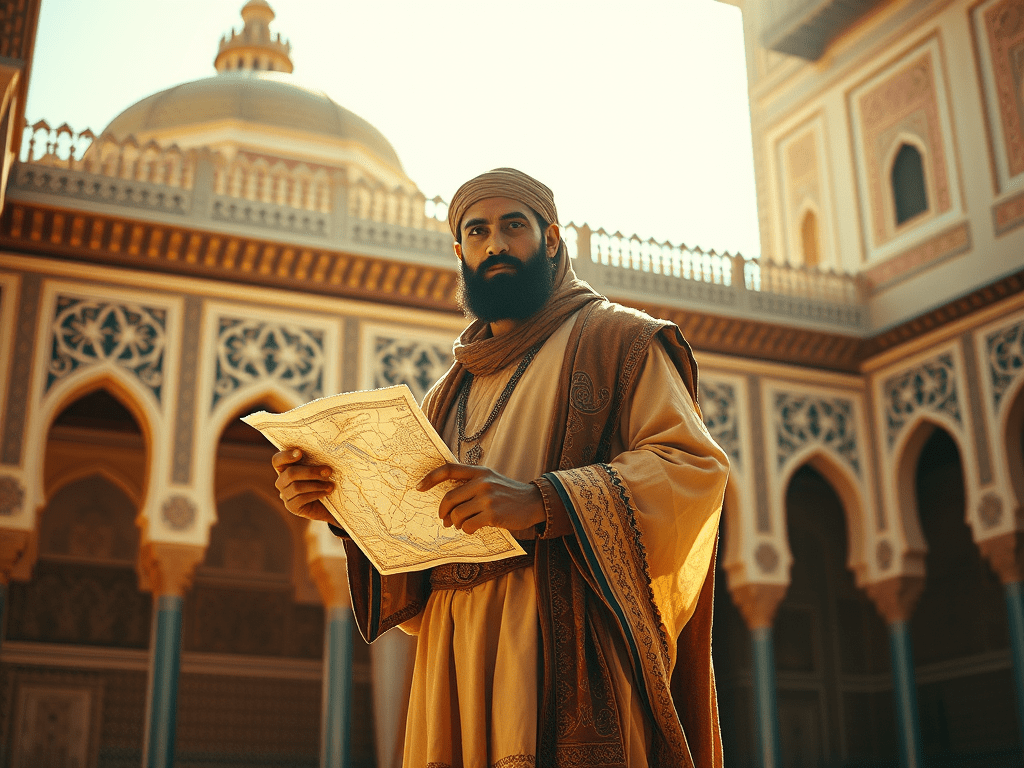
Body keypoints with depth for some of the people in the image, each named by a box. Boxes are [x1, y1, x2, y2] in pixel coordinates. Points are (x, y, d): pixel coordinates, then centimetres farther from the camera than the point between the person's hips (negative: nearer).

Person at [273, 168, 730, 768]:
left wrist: (542, 502, -21)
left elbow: (694, 466, -8)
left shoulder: (616, 338, 7)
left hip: (569, 642, -4)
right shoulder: (448, 396, 23)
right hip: (457, 653, 5)